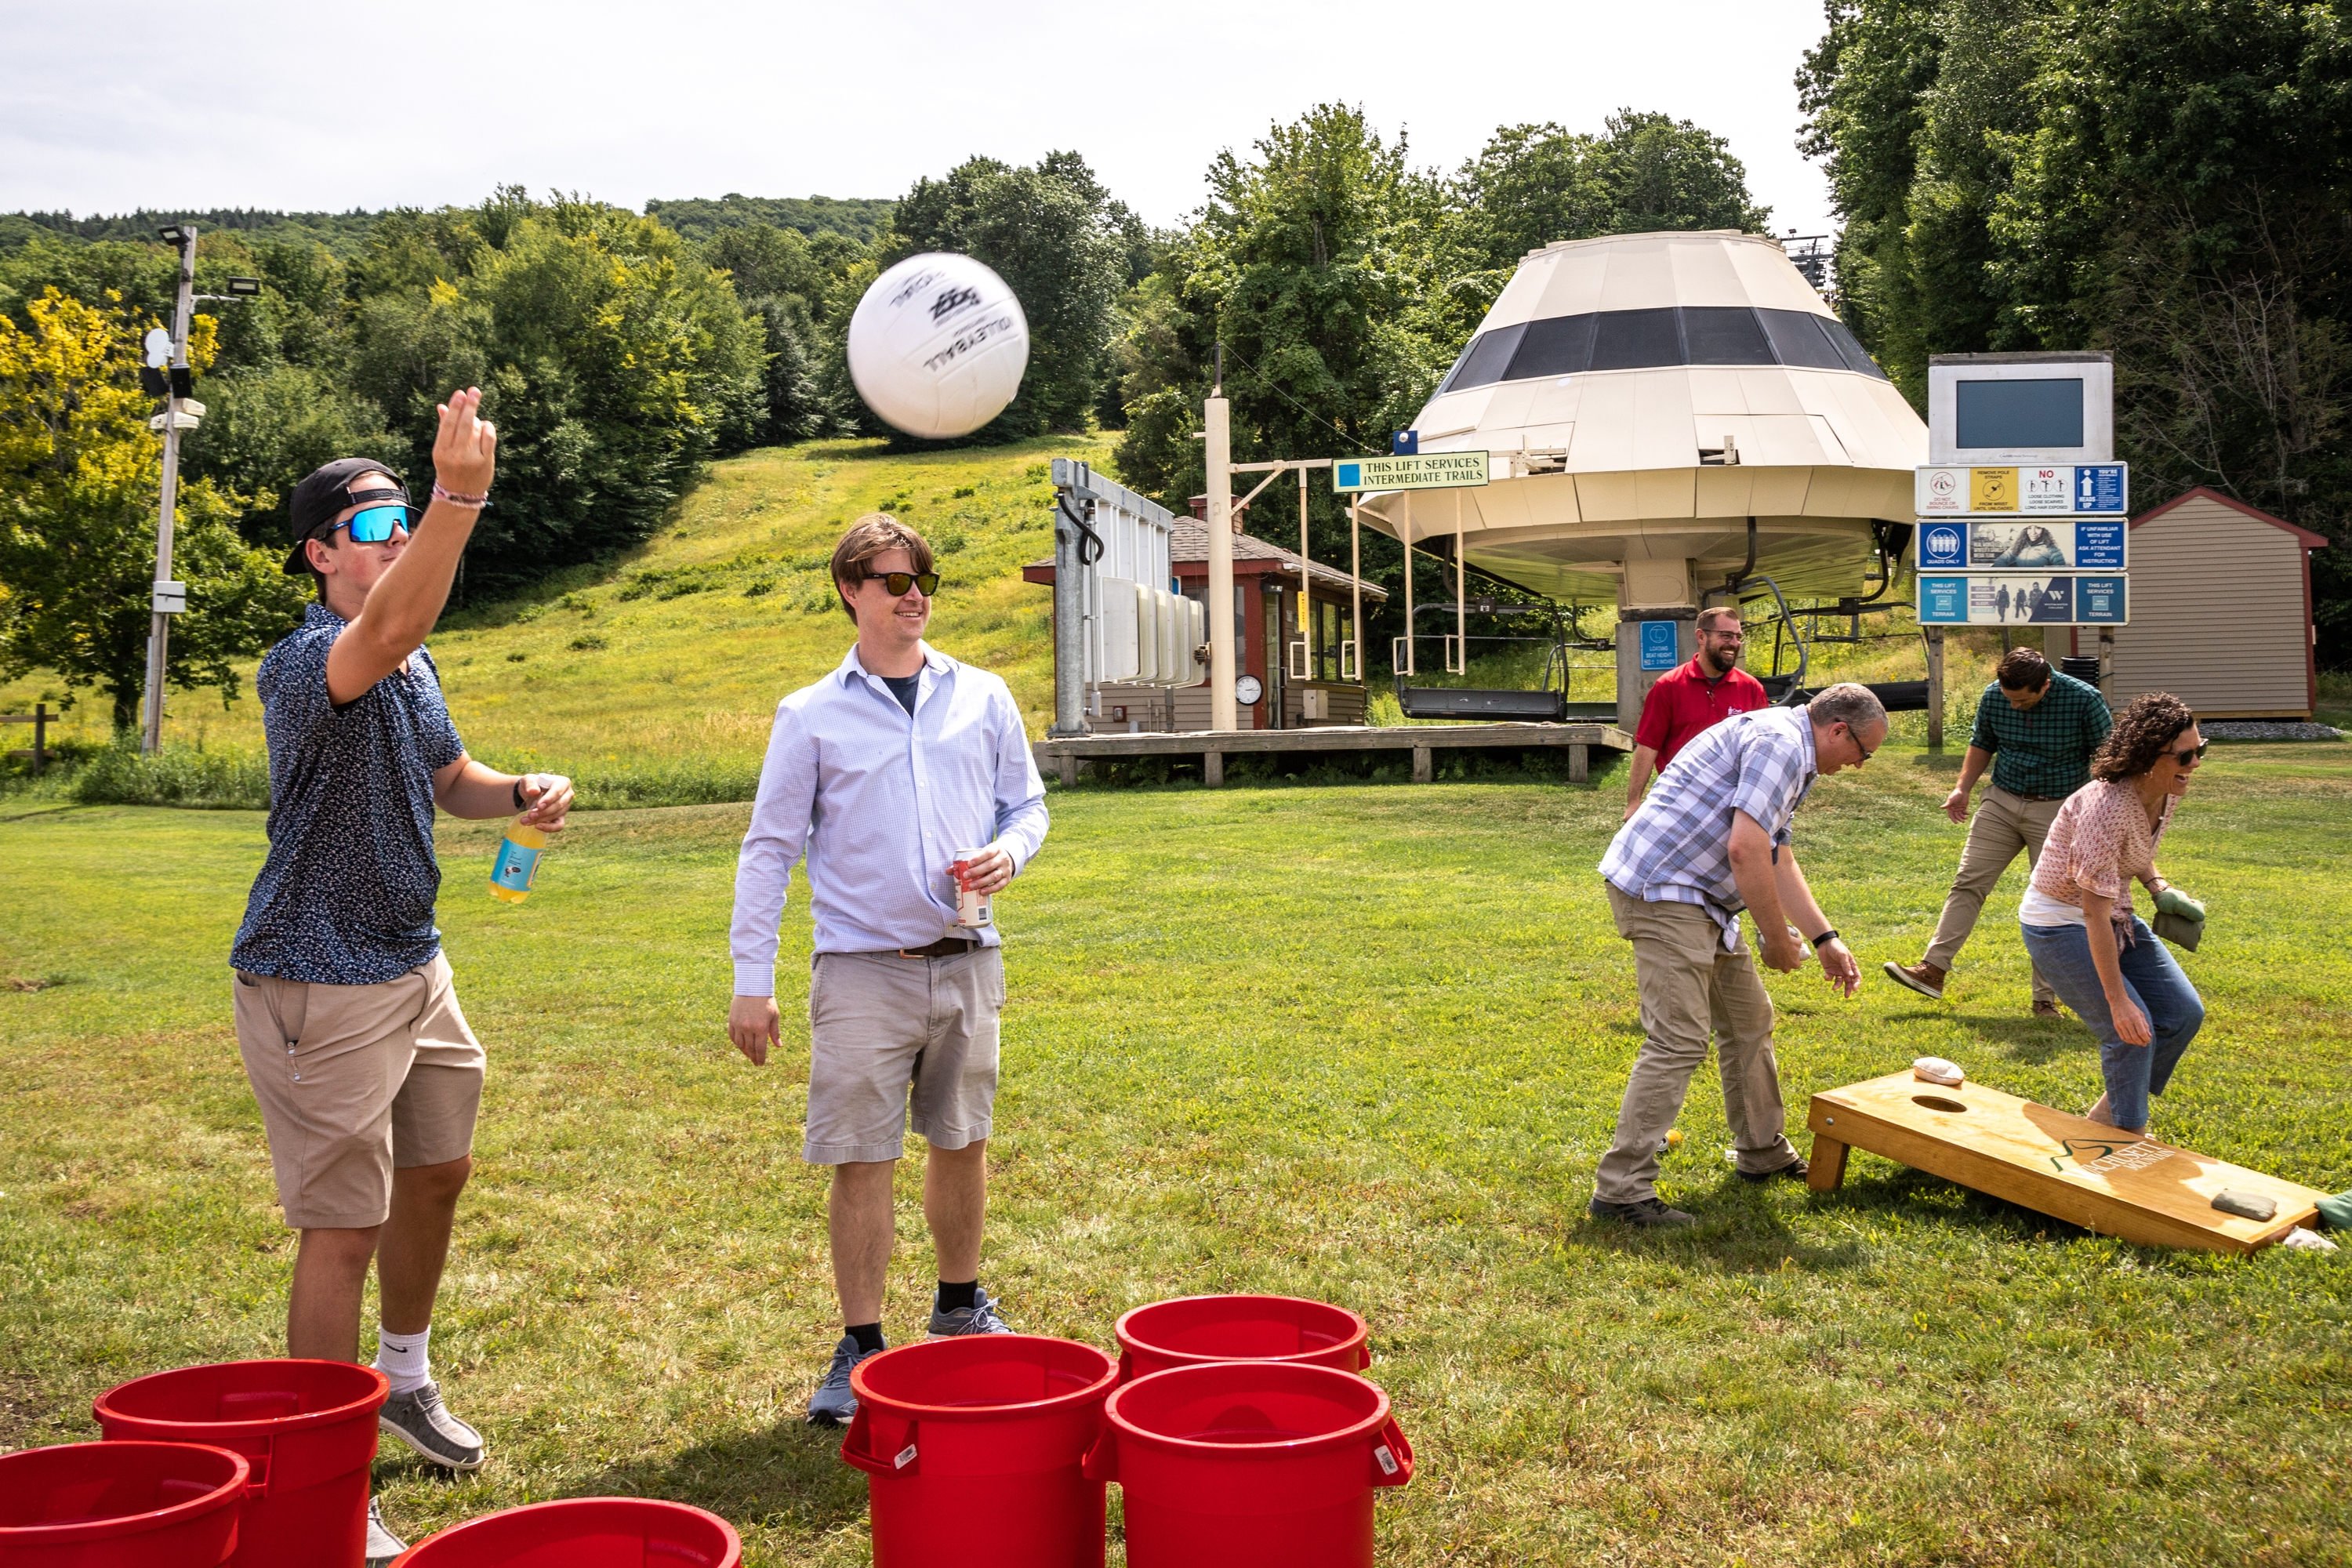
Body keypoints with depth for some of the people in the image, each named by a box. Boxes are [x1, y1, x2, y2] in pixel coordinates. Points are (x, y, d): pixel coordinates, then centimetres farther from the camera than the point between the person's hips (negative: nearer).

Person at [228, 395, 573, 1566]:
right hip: (322, 987, -9)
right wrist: (460, 497, -57)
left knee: (437, 1171, 22)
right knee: (345, 1228, -5)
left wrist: (519, 794, 2)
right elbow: (385, 634, -44)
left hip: (413, 965, 9)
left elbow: (445, 776, 25)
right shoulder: (304, 665, -20)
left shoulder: (413, 669, 10)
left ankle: (406, 1380, 44)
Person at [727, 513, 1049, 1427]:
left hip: (965, 962, 3)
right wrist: (751, 982, -3)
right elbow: (769, 849, 1)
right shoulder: (811, 716, 1)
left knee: (961, 1141, 14)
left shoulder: (983, 698, 8)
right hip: (862, 969, -3)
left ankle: (960, 1304, 34)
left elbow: (1026, 801, 16)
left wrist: (1011, 848, -8)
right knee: (860, 1160, -1)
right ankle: (861, 1347, 11)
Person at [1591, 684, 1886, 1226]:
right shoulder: (1780, 742, -14)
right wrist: (1777, 938, -12)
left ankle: (1763, 1153, 35)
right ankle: (1621, 1189, -12)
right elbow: (1745, 849, -24)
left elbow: (1779, 862, 26)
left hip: (1700, 898, 11)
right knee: (1679, 1041, -14)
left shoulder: (1792, 757, 21)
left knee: (1749, 1021, 20)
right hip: (1663, 891, -11)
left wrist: (1826, 939, 21)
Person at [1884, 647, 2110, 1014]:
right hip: (2002, 802, 3)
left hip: (2057, 809, -3)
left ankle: (2045, 998, 6)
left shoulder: (2085, 699, -16)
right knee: (1968, 882, -4)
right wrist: (1963, 788, 2)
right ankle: (1934, 969, -3)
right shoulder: (1993, 696, -5)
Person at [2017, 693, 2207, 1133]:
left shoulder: (2167, 793, -5)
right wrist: (2118, 1001, -31)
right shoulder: (2106, 806, -32)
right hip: (2061, 924, -9)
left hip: (2117, 917, 9)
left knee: (2183, 1014, 4)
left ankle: (2108, 1113, 20)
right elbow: (2095, 915, -32)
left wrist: (2159, 886, -2)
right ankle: (2130, 1138, 4)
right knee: (2132, 1031, -16)